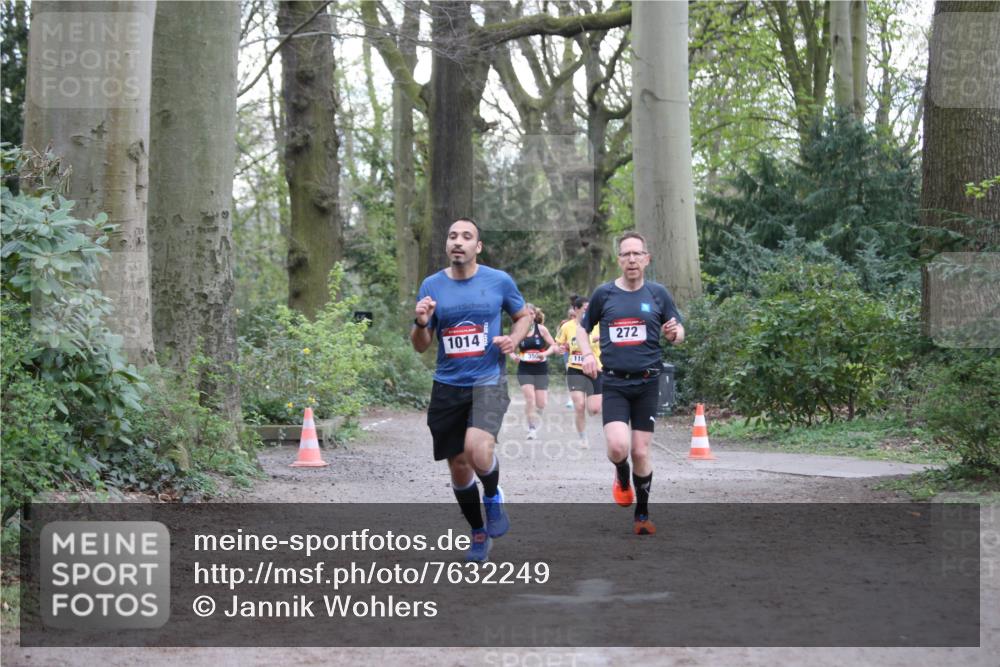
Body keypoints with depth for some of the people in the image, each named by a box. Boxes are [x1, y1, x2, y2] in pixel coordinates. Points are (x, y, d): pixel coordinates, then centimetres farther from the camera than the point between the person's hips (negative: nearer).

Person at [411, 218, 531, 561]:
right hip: (448, 387, 3)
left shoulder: (499, 281, -2)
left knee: (477, 447, -27)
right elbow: (420, 346, 6)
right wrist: (420, 323, -16)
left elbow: (524, 316, 15)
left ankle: (493, 497, 5)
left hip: (488, 381, -3)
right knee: (458, 465, 7)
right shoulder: (432, 285, 2)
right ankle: (479, 533, 29)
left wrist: (514, 338, -6)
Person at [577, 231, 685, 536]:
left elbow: (678, 333, 10)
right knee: (618, 446, -18)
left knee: (640, 452, 1)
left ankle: (642, 514, 19)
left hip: (647, 383, 0)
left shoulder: (658, 294, 3)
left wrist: (675, 333, -14)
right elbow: (583, 328, 16)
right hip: (614, 383, 0)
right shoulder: (604, 293, 3)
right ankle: (621, 477, 18)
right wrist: (587, 353, -3)